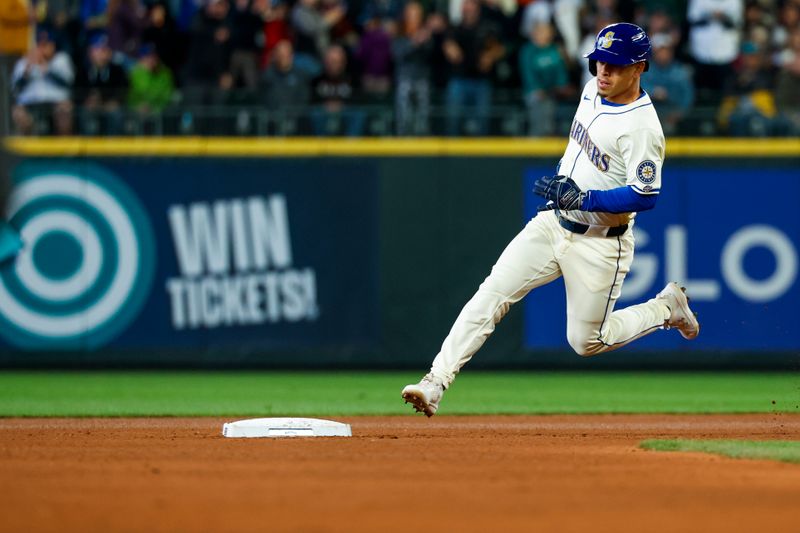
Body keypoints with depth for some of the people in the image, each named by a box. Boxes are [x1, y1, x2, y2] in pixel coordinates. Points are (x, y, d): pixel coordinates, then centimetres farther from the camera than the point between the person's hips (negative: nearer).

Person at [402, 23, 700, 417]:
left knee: (586, 342, 4)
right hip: (553, 222, 7)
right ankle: (435, 384, -16)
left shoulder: (642, 126, -22)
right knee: (491, 295, -10)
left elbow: (645, 195, -26)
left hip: (599, 243, -7)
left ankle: (666, 308, 26)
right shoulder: (592, 91, 3)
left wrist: (584, 199, -31)